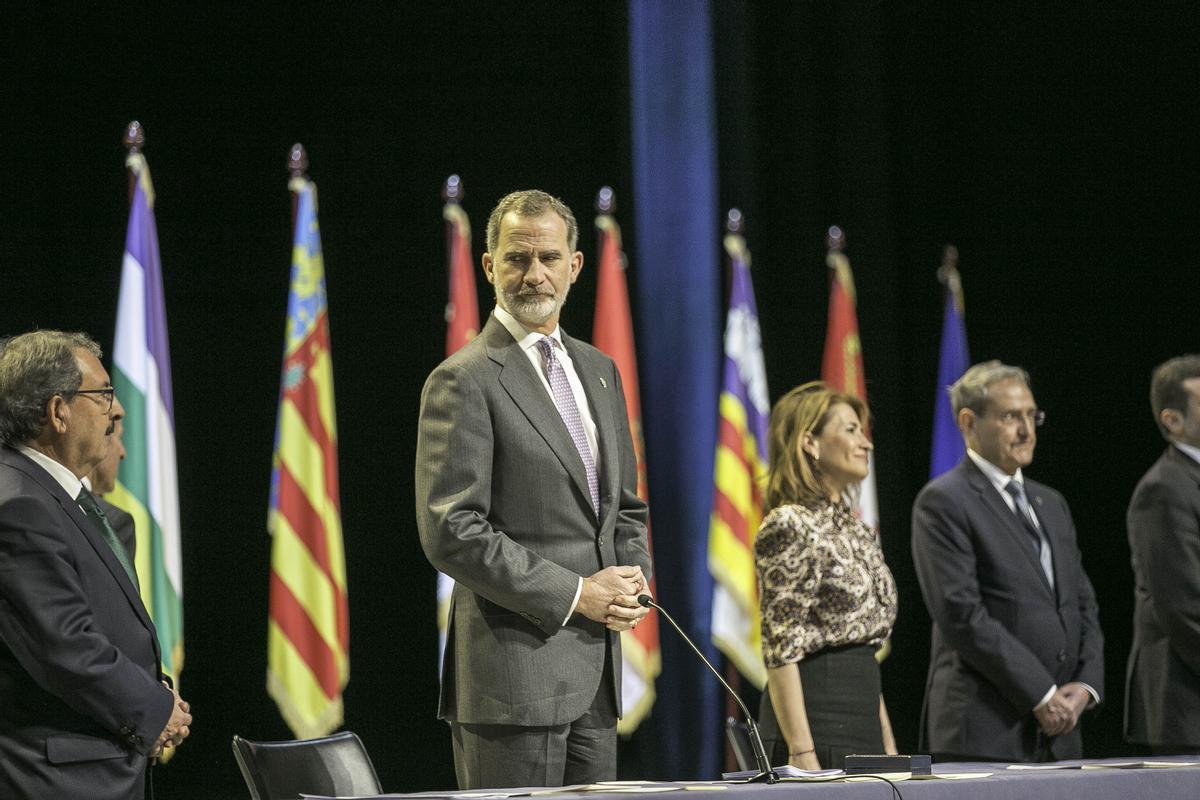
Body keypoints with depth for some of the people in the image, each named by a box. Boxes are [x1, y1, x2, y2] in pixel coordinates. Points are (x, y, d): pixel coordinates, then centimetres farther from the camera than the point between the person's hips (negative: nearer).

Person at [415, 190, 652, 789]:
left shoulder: (598, 371, 17)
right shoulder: (464, 381, -7)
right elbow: (451, 533, -15)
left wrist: (632, 579, 3)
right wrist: (574, 596, -15)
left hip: (596, 671, 7)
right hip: (514, 670, -7)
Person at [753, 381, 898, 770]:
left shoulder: (856, 529, 17)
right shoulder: (790, 526, -10)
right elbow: (781, 649, -15)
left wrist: (888, 744, 16)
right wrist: (802, 753, -21)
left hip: (862, 719, 9)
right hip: (816, 713, -9)